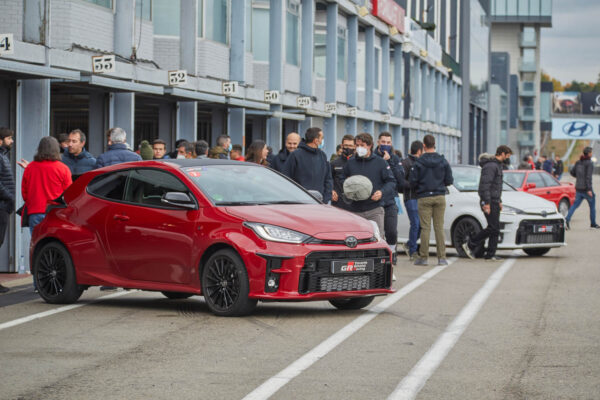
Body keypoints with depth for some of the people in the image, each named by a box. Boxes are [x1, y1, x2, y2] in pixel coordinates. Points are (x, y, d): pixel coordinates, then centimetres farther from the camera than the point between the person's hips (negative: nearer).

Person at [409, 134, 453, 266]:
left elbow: (413, 182, -7)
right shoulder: (443, 161, 1)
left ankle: (423, 257, 0)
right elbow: (449, 180, 2)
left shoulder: (419, 162, -6)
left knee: (425, 228, -1)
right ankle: (442, 257, 3)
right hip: (440, 197, 2)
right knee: (439, 227, 4)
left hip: (424, 198, -2)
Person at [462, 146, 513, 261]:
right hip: (489, 202, -10)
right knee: (493, 228, -11)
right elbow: (485, 185, -22)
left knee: (495, 229, 6)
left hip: (494, 202, 10)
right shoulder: (490, 166, -15)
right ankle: (469, 245, -5)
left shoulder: (498, 165, 18)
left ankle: (490, 254, 7)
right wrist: (487, 203, -24)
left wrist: (499, 201, 23)